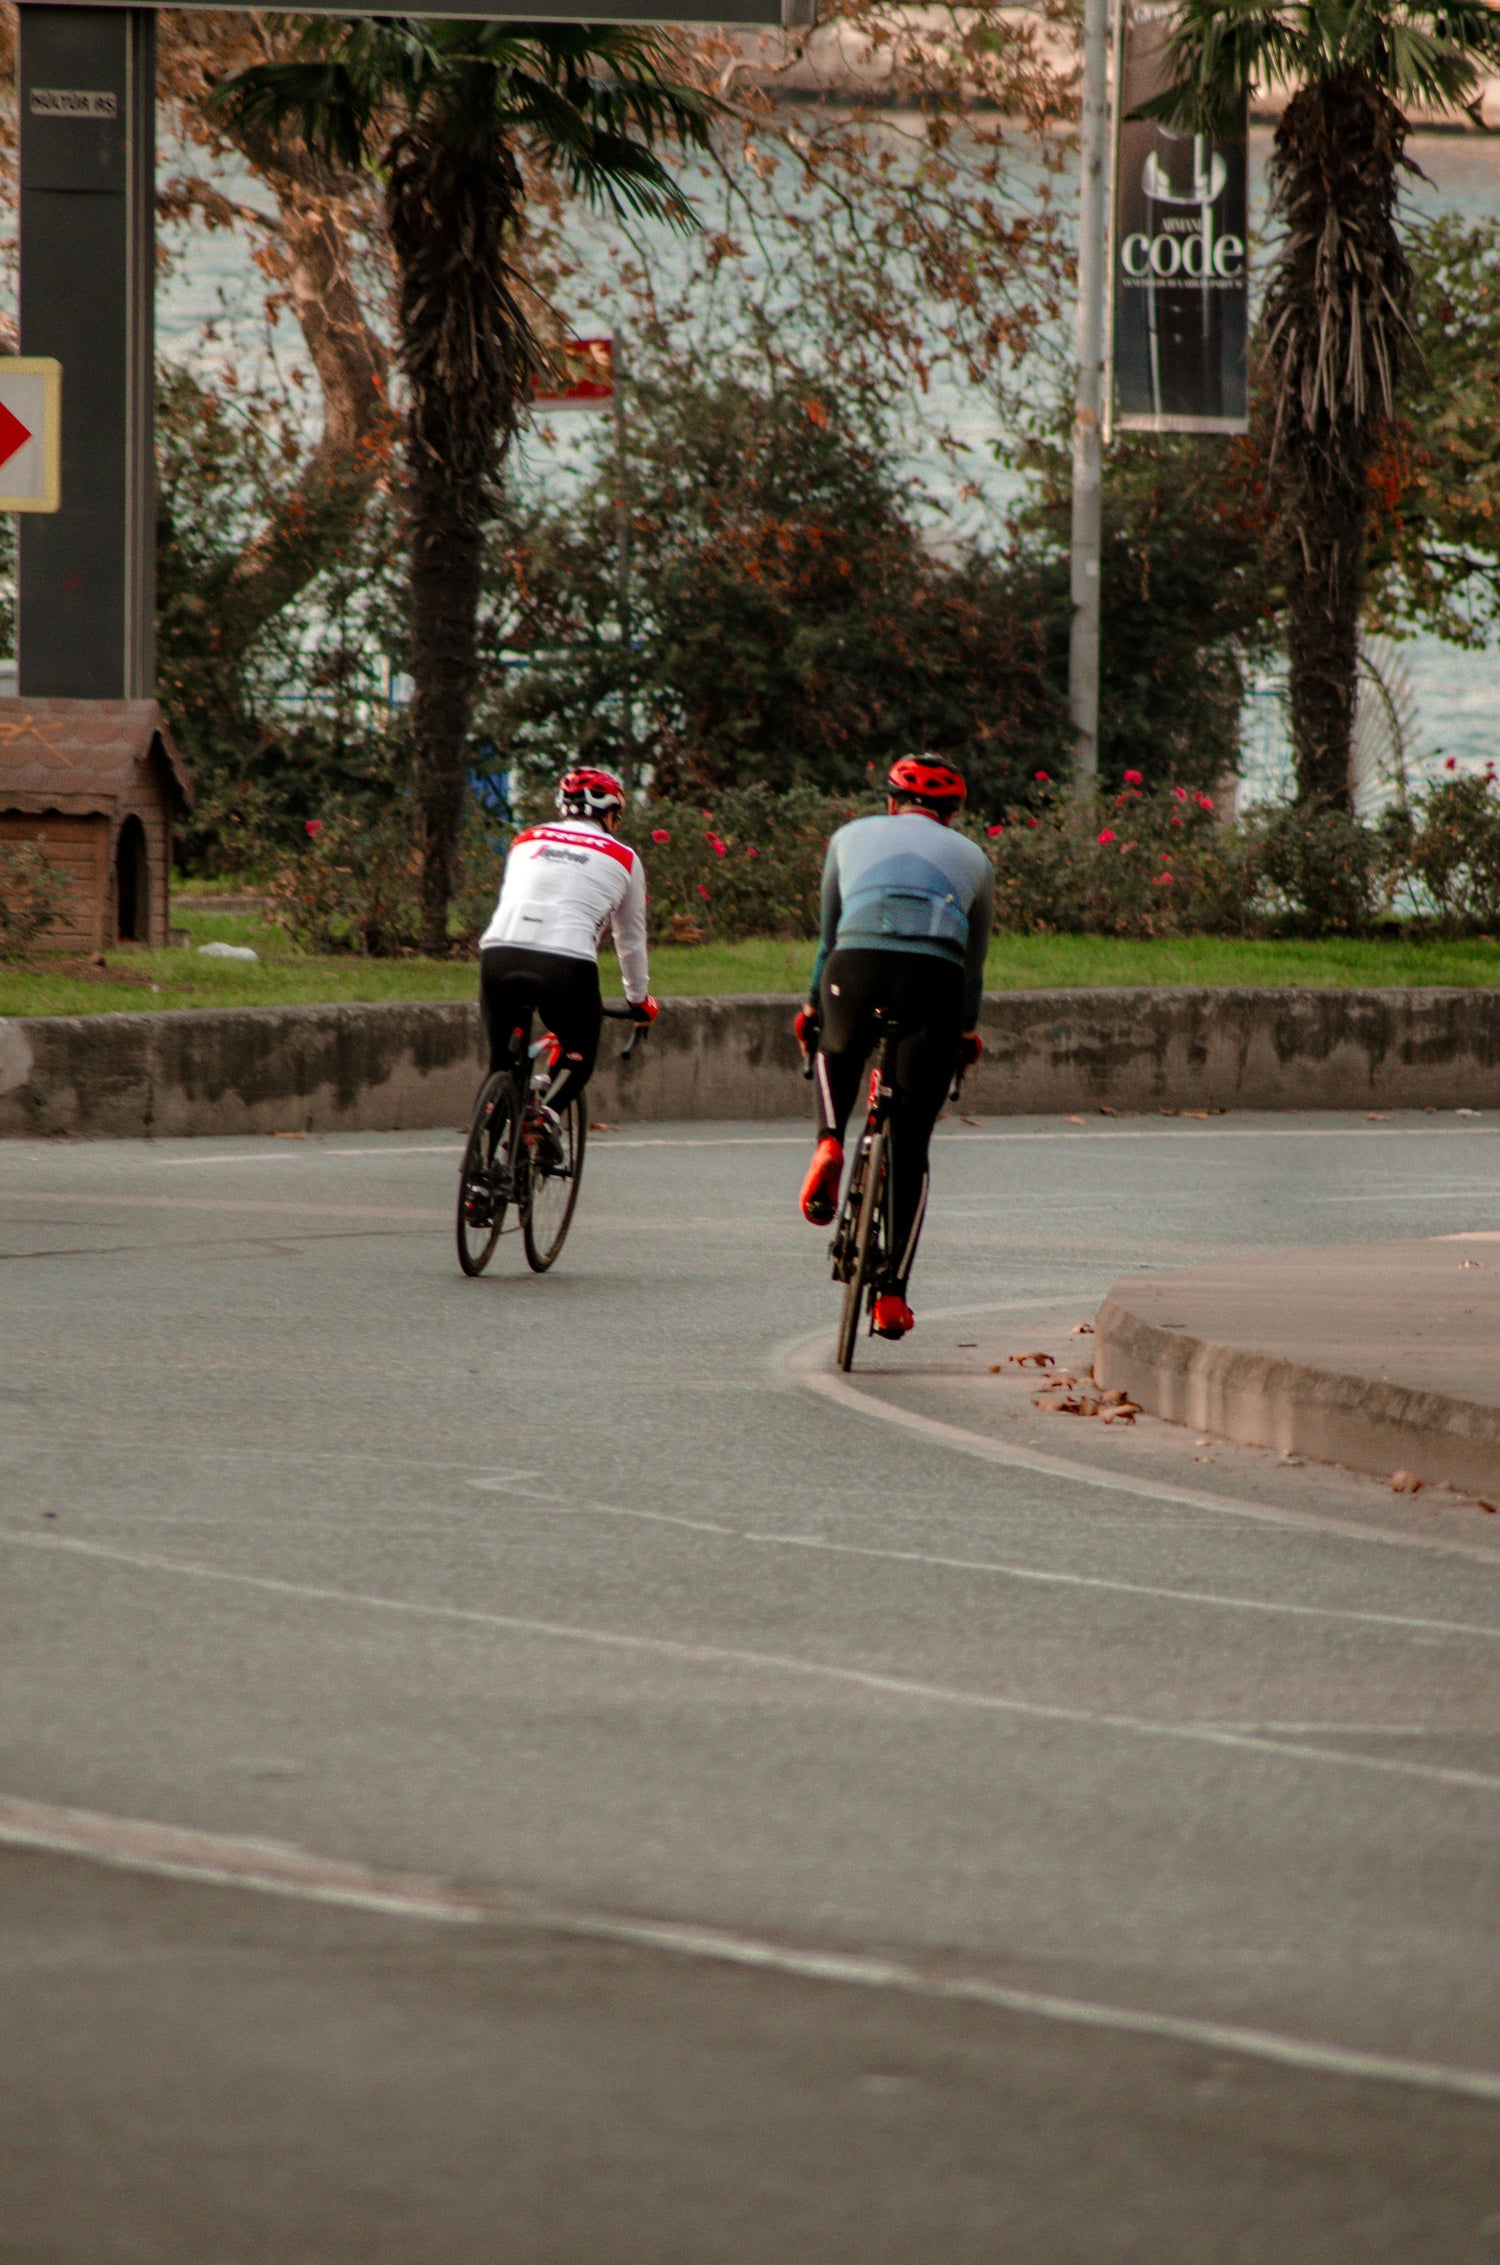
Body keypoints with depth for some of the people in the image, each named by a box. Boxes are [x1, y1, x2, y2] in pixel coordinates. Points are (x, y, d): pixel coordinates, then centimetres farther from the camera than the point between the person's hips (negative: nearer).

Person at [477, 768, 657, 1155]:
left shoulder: (528, 841, 25)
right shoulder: (622, 858, 19)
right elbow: (631, 939, 29)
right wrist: (639, 999, 44)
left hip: (499, 953, 2)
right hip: (566, 962, -2)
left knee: (502, 1055, 20)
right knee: (580, 1054, 19)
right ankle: (549, 1113, -9)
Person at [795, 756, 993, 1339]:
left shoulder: (853, 836, 28)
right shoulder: (972, 858, 29)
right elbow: (973, 962, 35)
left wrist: (812, 1007, 45)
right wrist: (967, 1032, 50)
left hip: (856, 965, 0)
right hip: (934, 978, 0)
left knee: (836, 1053, 36)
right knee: (910, 1143, 10)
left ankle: (829, 1144, 6)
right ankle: (892, 1295, 5)